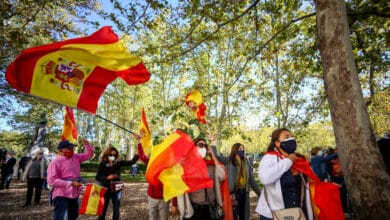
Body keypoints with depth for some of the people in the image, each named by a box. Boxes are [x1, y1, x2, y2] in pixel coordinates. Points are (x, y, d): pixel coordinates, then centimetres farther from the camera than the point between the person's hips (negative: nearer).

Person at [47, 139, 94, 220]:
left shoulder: (75, 157, 5)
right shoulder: (55, 162, -16)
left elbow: (89, 154, 15)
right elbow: (52, 181, -22)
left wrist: (87, 145, -6)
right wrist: (71, 183, -24)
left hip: (74, 194, 8)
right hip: (62, 196, -8)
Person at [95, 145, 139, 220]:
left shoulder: (118, 163, -4)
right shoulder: (102, 164, -7)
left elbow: (131, 162, -8)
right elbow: (97, 177, -5)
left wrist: (137, 154, -20)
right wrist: (107, 178, -20)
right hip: (105, 189, -1)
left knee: (116, 208, 13)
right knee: (103, 208, 13)